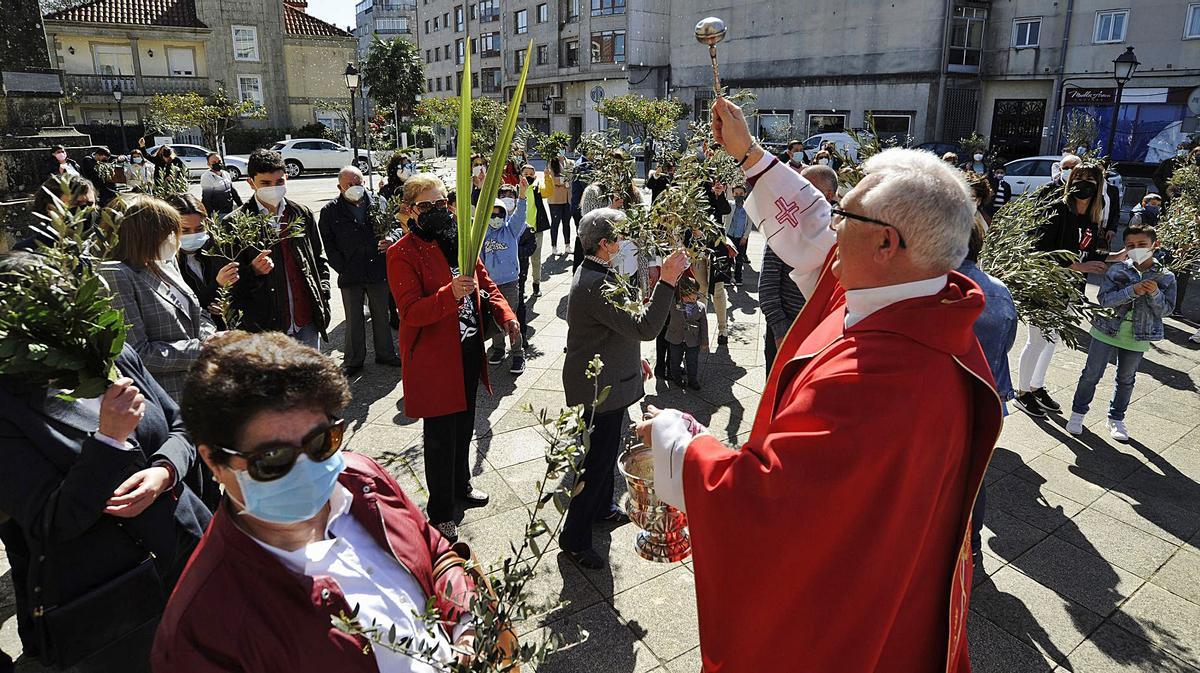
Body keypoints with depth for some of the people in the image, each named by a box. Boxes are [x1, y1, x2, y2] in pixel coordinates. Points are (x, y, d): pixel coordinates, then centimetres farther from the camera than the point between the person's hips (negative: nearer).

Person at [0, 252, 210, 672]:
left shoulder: (115, 356, -2)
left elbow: (181, 428, 7)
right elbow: (51, 524, -18)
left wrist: (163, 472, -13)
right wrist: (110, 437, -28)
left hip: (190, 547, 5)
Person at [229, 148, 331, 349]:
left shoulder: (303, 214, 7)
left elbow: (320, 260, 16)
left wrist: (323, 298, 7)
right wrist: (253, 272, -20)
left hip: (307, 323, 3)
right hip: (264, 327, -3)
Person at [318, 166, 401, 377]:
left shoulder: (378, 203, 1)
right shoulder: (330, 211, -3)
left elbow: (397, 224, 8)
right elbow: (327, 244, -3)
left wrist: (392, 238, -15)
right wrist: (342, 268, -11)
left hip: (378, 272, 1)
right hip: (350, 276, -1)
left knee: (382, 316, 15)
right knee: (353, 320, 10)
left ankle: (385, 353, 31)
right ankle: (353, 360, 23)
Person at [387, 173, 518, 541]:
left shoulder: (460, 240, 7)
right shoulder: (403, 253, -14)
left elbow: (485, 284, 14)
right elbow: (411, 311, -22)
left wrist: (505, 315, -4)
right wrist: (451, 294, -38)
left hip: (469, 350, 7)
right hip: (433, 358, -7)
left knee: (464, 424, 22)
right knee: (440, 436, 4)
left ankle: (461, 484, 46)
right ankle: (440, 511, 23)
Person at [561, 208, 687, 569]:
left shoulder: (595, 274, 6)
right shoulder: (595, 285, -29)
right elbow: (644, 327, -34)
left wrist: (634, 358, 20)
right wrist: (667, 281, -35)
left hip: (608, 379, 11)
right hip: (599, 387, -11)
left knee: (605, 451, 26)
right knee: (596, 460, 2)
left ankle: (601, 507, 47)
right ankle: (574, 537, 17)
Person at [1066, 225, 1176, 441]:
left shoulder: (1166, 277, -4)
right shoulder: (1117, 270, -8)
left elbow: (1166, 310, -5)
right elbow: (1105, 299, -16)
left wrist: (1155, 293, -22)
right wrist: (1133, 291, -28)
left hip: (1137, 340, 2)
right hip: (1107, 332, -1)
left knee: (1126, 381, 16)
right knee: (1091, 375, 6)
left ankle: (1116, 419, 31)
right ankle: (1078, 413, 21)